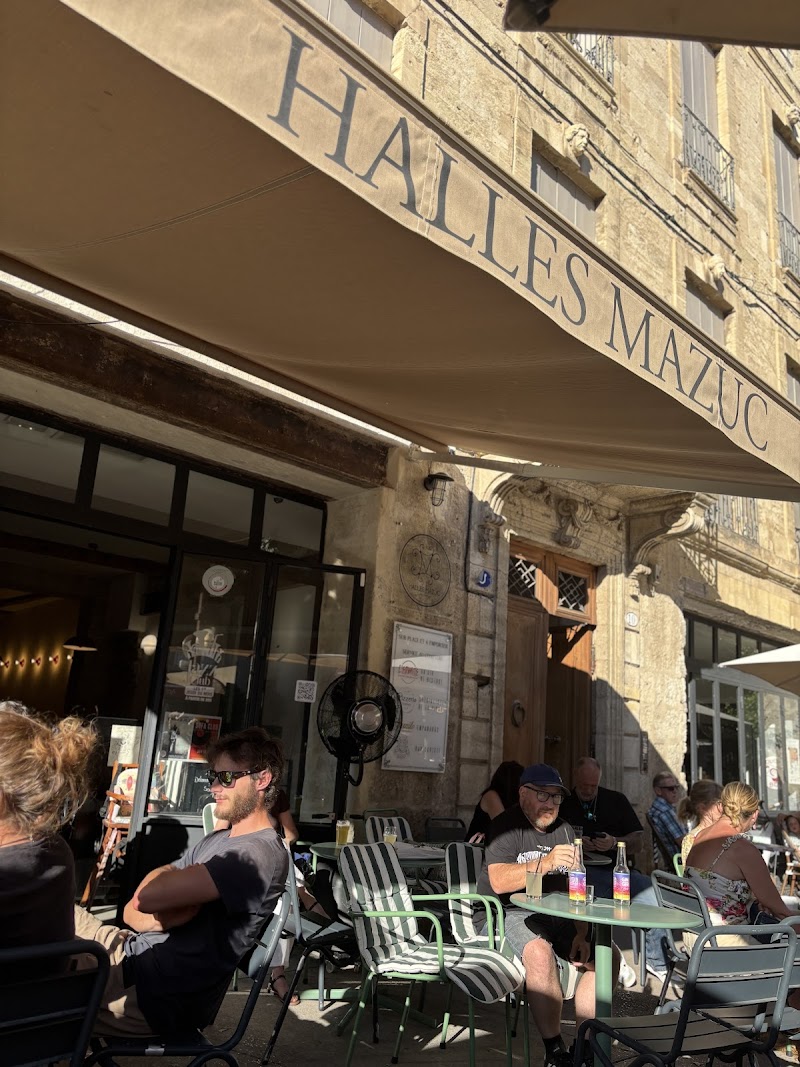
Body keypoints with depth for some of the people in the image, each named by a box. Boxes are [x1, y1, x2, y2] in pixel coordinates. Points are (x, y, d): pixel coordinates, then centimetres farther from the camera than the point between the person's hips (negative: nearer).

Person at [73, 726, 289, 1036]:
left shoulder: (261, 853, -20)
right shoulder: (216, 841, 13)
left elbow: (148, 895, -25)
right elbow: (132, 911, 9)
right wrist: (159, 919, -12)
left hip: (156, 996, -9)